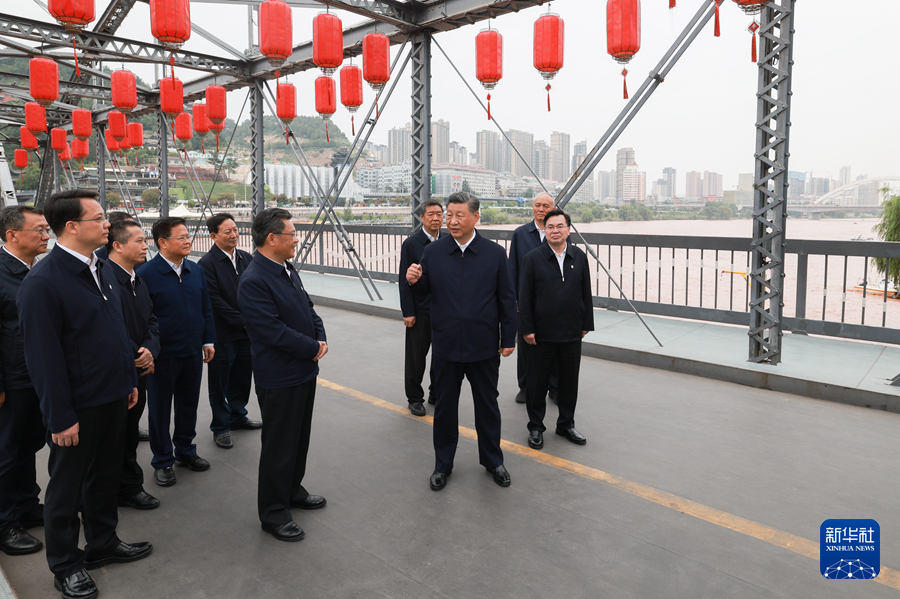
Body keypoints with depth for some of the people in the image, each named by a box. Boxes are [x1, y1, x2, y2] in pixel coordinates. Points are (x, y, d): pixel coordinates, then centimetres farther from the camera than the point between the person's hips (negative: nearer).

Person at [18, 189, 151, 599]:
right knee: (67, 485, 11)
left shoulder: (101, 268, 7)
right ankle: (65, 565, 29)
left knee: (106, 475, 21)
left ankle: (103, 543, 40)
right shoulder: (42, 282, -20)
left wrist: (129, 380, 15)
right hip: (77, 407, -7)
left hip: (113, 397, 7)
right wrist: (60, 418, -17)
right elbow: (43, 356, -19)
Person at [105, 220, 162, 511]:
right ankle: (129, 487, 20)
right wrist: (136, 357, -14)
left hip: (138, 369, 8)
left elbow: (150, 321, 13)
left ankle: (128, 486, 28)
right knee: (120, 431, 6)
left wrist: (150, 350, -4)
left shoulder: (138, 280, 12)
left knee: (130, 429, 16)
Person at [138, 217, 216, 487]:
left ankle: (185, 450, 35)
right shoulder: (146, 274, -13)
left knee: (189, 404, 17)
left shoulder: (196, 271, 5)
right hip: (162, 356, -5)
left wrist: (208, 341, 8)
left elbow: (206, 310, 11)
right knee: (160, 409, 10)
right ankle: (163, 461, 25)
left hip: (193, 353, 5)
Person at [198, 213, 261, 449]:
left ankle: (238, 416, 36)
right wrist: (243, 322, -15)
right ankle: (221, 427, 20)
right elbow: (215, 301, -17)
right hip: (222, 335, -6)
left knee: (242, 377, 18)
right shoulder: (207, 264, -13)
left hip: (246, 332, 6)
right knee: (220, 384, 7)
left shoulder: (246, 258, 7)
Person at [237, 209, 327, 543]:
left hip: (305, 371, 9)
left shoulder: (288, 270, 8)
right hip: (279, 379, -9)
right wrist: (312, 348, -17)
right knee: (279, 447, 4)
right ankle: (273, 513, 21)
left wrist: (320, 337, -3)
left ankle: (293, 491, 42)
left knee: (299, 438, 22)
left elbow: (308, 308, 15)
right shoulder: (253, 281, -22)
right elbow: (272, 330, -27)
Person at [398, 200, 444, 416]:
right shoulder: (411, 243, -6)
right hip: (420, 310, -3)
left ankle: (437, 394, 29)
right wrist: (408, 312, -11)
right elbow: (405, 280, -7)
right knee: (416, 357, 6)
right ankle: (415, 398, 21)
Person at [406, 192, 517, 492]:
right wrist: (415, 281, -15)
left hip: (484, 346, -1)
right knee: (445, 406, 12)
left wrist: (508, 338, 0)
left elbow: (507, 299, 1)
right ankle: (443, 464, 30)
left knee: (487, 405, 13)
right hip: (446, 346, 1)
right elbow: (425, 290, 8)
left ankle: (492, 460, 33)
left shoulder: (495, 253, -3)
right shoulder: (433, 252, -1)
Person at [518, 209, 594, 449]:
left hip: (572, 333, 3)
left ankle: (566, 424, 30)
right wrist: (527, 328, -10)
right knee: (538, 383, 7)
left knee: (570, 382, 13)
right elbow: (525, 297, -6)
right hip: (542, 334, -3)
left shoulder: (579, 257, 5)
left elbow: (586, 294, 9)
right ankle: (535, 427, 22)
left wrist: (586, 324, 6)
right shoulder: (533, 258, -5)